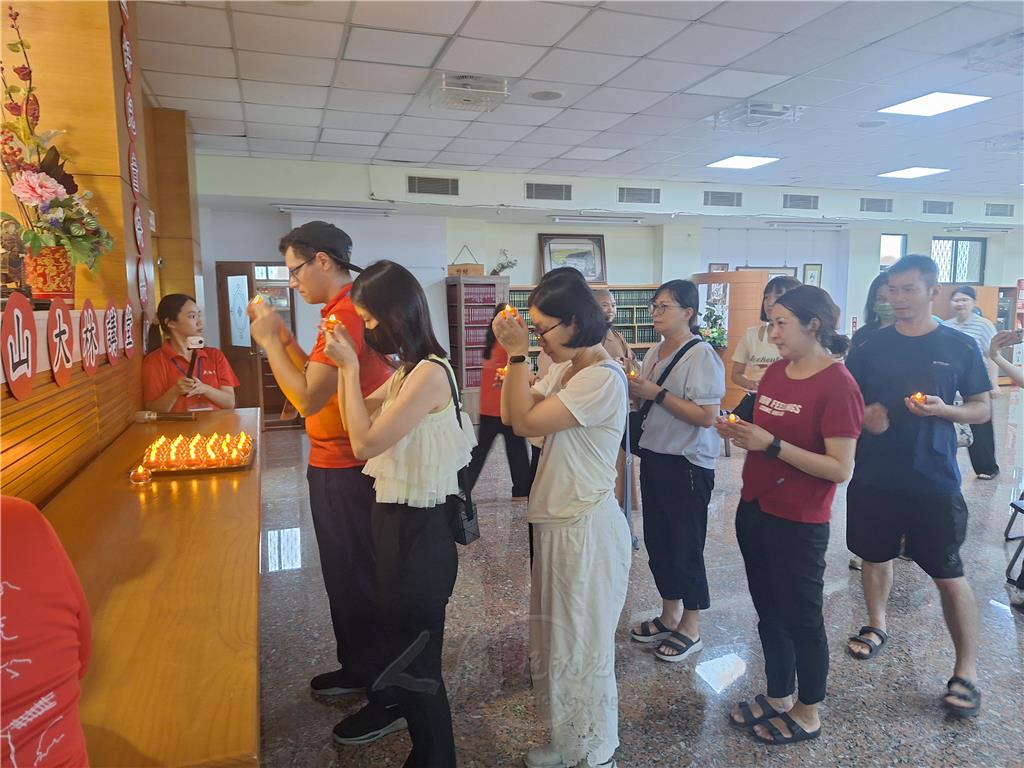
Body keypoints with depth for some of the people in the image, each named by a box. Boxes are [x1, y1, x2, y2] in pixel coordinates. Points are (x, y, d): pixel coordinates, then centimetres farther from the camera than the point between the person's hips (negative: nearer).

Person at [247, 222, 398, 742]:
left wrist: (269, 341, -13)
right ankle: (358, 668, 39)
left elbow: (308, 399, -23)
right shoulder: (348, 309, 12)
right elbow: (317, 382, 13)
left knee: (360, 581, 2)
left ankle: (389, 696, 18)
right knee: (345, 575, 21)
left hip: (348, 471, -10)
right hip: (336, 466, 10)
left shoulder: (346, 314, -21)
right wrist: (284, 337, 6)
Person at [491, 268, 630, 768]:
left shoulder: (602, 377, -21)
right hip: (556, 521, 9)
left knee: (582, 649, 8)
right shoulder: (562, 370, 7)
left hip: (587, 528, -9)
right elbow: (511, 415, 5)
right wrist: (513, 355, -2)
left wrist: (518, 352, -17)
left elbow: (526, 423, -21)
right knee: (552, 641, 21)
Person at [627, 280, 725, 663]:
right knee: (657, 540, 16)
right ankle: (669, 615, 35)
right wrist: (633, 389, -3)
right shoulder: (655, 352, 8)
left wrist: (657, 394, -23)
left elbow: (706, 416, -23)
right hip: (654, 455, 8)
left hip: (688, 463, -8)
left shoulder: (701, 356, -16)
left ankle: (691, 628, 23)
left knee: (685, 546, 4)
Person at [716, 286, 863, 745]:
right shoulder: (776, 371, 5)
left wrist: (772, 445, -25)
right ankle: (778, 697, 39)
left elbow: (841, 469, -22)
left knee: (801, 618, 10)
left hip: (798, 524, -7)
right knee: (768, 612, 20)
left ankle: (808, 713, 31)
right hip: (754, 510, 8)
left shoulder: (838, 385, -18)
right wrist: (739, 431, -4)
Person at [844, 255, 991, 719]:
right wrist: (864, 417, -14)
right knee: (876, 557, 16)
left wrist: (942, 409, -17)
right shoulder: (870, 348, 2)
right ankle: (876, 627, 38)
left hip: (934, 482, -2)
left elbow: (982, 410, 3)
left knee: (949, 574, 2)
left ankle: (967, 670, 15)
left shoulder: (960, 347, 0)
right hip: (874, 477, 2)